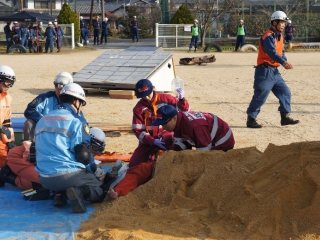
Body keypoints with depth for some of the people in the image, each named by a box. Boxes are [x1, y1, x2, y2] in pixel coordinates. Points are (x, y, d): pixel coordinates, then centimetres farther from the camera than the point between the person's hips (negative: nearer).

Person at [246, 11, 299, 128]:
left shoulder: (279, 36, 15)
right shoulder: (268, 36, -16)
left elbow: (281, 52, 16)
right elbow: (272, 52, -30)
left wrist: (285, 62, -4)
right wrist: (283, 62, -42)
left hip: (275, 71, 9)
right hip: (265, 71, -9)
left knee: (285, 92, 9)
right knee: (260, 96, -6)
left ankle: (285, 117, 17)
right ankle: (251, 120, 4)